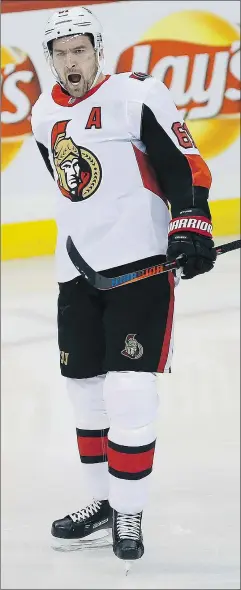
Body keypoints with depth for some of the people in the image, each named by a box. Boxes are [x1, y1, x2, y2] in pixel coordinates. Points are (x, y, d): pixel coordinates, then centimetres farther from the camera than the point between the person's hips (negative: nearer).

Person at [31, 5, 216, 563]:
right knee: (85, 390, 12)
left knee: (129, 392, -11)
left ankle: (129, 513, 0)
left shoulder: (137, 97, -9)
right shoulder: (45, 115, 11)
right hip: (77, 271, 7)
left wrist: (191, 224, -20)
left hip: (140, 265, -6)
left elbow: (185, 164, -10)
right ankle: (104, 498, 28)